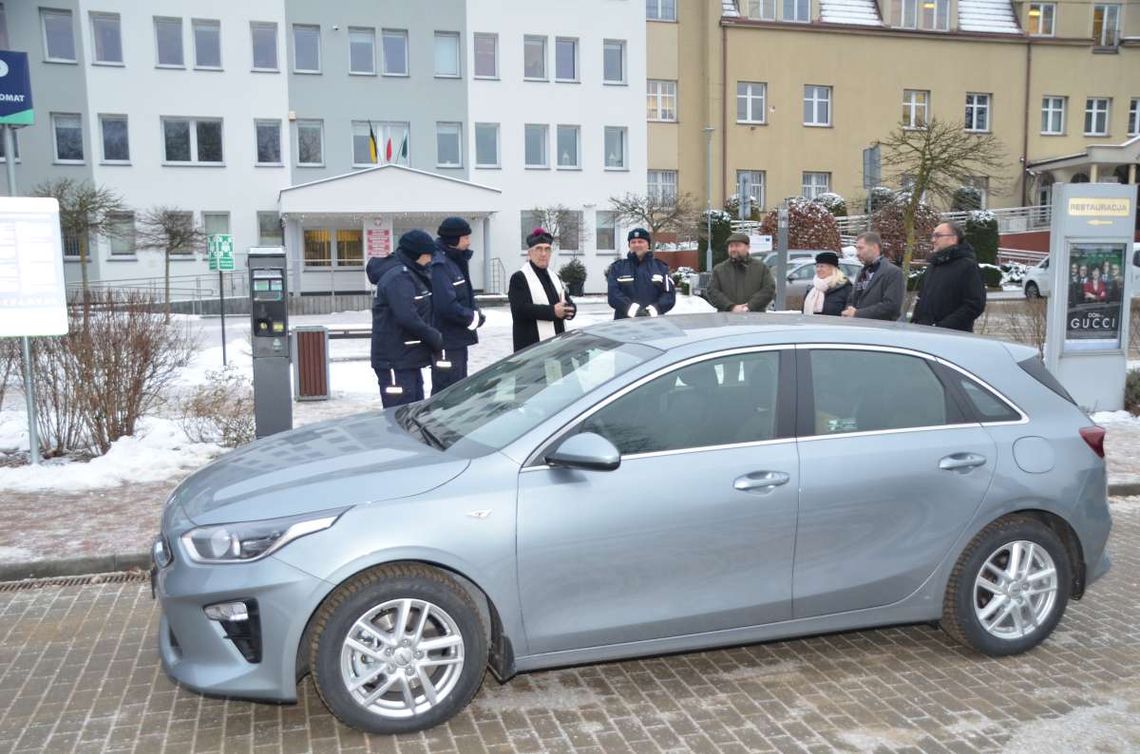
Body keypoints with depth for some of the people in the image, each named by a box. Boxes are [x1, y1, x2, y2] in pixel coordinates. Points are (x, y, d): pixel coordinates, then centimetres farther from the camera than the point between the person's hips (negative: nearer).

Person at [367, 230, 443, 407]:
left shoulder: (410, 274, 15)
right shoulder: (399, 277, -17)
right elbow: (407, 318, -26)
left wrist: (433, 336, 4)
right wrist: (434, 337, -16)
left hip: (408, 359, 10)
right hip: (396, 361, -10)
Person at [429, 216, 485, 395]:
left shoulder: (455, 261, 13)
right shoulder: (439, 265, -18)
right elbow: (446, 305, -27)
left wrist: (475, 313, 1)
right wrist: (474, 318, -14)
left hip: (457, 339, 10)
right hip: (446, 342, -10)